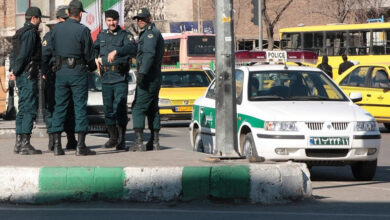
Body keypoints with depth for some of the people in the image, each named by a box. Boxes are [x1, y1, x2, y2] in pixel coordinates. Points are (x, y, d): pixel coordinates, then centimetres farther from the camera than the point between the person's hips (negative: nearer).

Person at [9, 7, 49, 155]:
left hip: (21, 76, 10)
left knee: (23, 109, 13)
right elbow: (24, 54, -18)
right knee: (30, 109, -9)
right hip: (29, 76, -10)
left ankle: (19, 143, 15)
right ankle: (25, 144, -12)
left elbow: (13, 53, 17)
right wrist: (15, 72, -12)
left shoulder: (20, 32, 18)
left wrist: (13, 70, 7)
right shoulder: (31, 32, -12)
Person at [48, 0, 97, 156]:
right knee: (80, 107, -1)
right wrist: (92, 67, 13)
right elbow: (89, 53, -5)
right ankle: (80, 146, -4)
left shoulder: (56, 29, 4)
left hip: (60, 71, 4)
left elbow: (53, 50, 9)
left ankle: (57, 144, 4)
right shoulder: (83, 30, -9)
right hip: (78, 72, -4)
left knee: (59, 107, 8)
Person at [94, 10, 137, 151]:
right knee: (108, 110, 8)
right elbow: (94, 48, 33)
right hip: (106, 78, 5)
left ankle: (121, 141, -4)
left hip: (120, 79, -5)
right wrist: (96, 58, 11)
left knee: (120, 109, -10)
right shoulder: (102, 36, 15)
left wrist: (116, 51, -35)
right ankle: (113, 138, 23)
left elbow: (132, 49, -20)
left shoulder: (125, 35, -1)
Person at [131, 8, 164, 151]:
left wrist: (142, 73, -29)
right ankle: (154, 142, 16)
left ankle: (139, 142, -19)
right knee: (152, 110, 13)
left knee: (138, 108, -13)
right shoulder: (153, 33, 22)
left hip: (148, 78, -11)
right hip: (155, 78, 11)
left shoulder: (150, 32, -11)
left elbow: (149, 54, -23)